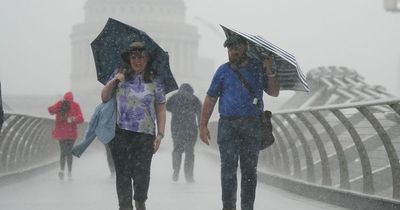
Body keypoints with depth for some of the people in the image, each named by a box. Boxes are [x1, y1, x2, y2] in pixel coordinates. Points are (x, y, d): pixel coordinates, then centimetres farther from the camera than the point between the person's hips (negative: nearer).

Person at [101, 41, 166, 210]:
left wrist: (160, 134, -3)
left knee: (141, 173, -6)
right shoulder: (120, 76, 10)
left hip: (144, 135, -1)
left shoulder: (154, 82, 6)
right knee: (122, 172, 2)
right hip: (120, 134, 1)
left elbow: (160, 110, 5)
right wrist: (113, 81, -5)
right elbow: (104, 97, 11)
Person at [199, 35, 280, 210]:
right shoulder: (223, 71, 9)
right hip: (228, 126, 0)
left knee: (249, 170, 4)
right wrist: (203, 126, 1)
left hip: (252, 126, 0)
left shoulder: (258, 68, 9)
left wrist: (270, 72, -8)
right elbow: (210, 99, 9)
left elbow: (274, 92, 8)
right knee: (228, 169, -2)